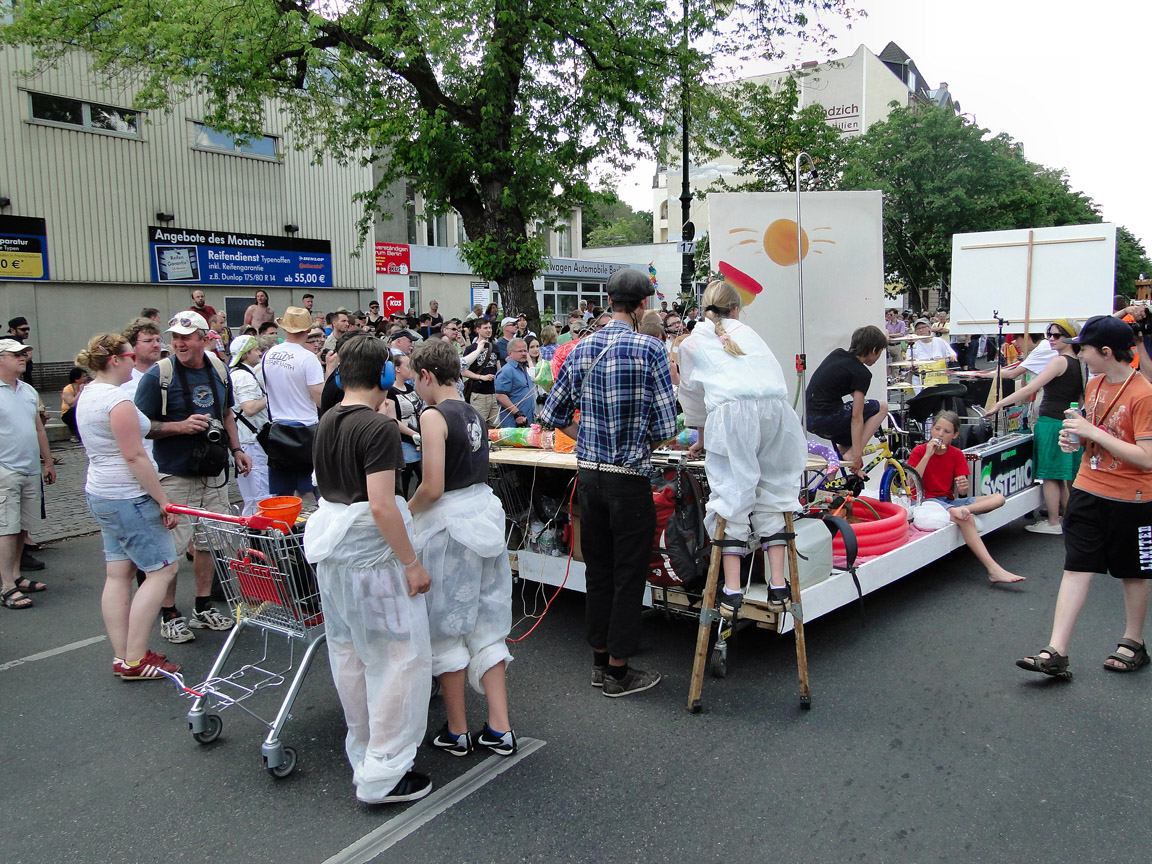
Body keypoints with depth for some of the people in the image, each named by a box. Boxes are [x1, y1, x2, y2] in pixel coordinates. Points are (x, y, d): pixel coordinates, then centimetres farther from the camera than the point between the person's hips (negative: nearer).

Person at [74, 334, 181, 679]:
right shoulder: (117, 399, -18)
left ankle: (122, 657, 16)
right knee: (162, 569, -5)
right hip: (128, 497, -10)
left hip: (100, 493, 10)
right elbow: (135, 456, -20)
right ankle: (135, 660, -3)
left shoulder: (87, 394, 13)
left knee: (117, 575, 11)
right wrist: (163, 500, -16)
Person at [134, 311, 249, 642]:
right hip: (175, 475, -5)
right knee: (172, 545, -1)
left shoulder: (219, 370, 7)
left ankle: (204, 607, 27)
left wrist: (236, 449, 10)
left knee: (209, 540, 13)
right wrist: (181, 426, -21)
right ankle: (168, 614, 13)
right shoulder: (157, 375, -10)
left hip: (214, 472, 6)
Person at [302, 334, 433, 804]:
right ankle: (383, 773, 6)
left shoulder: (326, 424, 7)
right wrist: (411, 562, -18)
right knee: (401, 656, 1)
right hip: (372, 551, -9)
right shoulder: (379, 427, -18)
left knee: (349, 653, 18)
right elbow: (381, 504, -24)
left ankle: (362, 753, 33)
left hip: (331, 545, 9)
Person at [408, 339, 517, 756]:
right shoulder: (475, 415, 10)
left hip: (449, 523, -8)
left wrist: (406, 513, 0)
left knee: (445, 628, 7)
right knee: (485, 624, 14)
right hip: (485, 513, 8)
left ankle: (457, 732, 19)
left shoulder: (433, 416, -14)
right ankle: (499, 729, 18)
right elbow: (472, 471, 12)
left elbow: (432, 488, -18)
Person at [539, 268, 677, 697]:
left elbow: (555, 415, 7)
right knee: (628, 574, 6)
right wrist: (640, 442, 7)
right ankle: (618, 671, 16)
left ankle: (600, 659, 29)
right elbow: (665, 427, -13)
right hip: (630, 480, -5)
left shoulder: (581, 349, 3)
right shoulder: (650, 349, -12)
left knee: (597, 568, 16)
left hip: (589, 474, 5)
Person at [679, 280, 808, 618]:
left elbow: (692, 395, 32)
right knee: (771, 497, 10)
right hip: (776, 408, 3)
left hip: (730, 412, -2)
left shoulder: (692, 343, 24)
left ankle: (732, 590, -4)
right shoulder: (748, 332, 30)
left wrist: (702, 438, 46)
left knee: (731, 498, 1)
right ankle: (778, 586, 8)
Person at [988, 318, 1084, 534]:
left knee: (1050, 475, 0)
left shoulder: (1059, 361, -14)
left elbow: (1029, 389, -21)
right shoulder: (1080, 364, 11)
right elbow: (1082, 400, 18)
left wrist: (999, 404, -20)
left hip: (1052, 423, -8)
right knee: (1065, 476, 15)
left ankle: (1053, 523, 6)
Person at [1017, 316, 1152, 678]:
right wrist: (1075, 438, -2)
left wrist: (1092, 432, -23)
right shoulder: (1094, 384, 5)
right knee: (1076, 568, 1)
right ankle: (1056, 652, 0)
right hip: (1087, 490, 6)